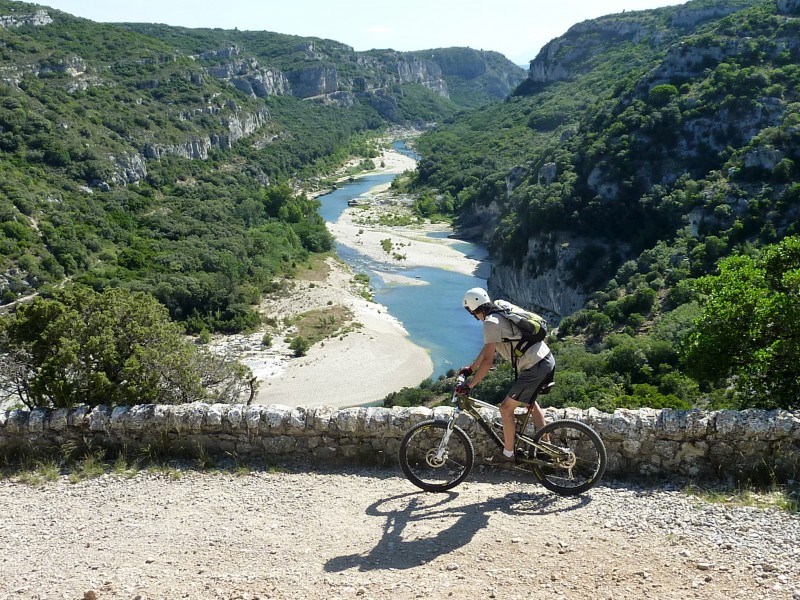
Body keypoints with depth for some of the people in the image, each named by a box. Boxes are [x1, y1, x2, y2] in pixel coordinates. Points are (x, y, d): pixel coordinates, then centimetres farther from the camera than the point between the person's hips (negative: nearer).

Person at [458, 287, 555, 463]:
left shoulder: (491, 323, -16)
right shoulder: (500, 314, 14)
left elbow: (488, 361, -19)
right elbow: (487, 348, 24)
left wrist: (469, 385, -14)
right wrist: (470, 368, 31)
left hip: (535, 368, -10)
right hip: (547, 360, 10)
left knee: (506, 408, 1)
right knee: (529, 400, 29)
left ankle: (508, 454, 14)